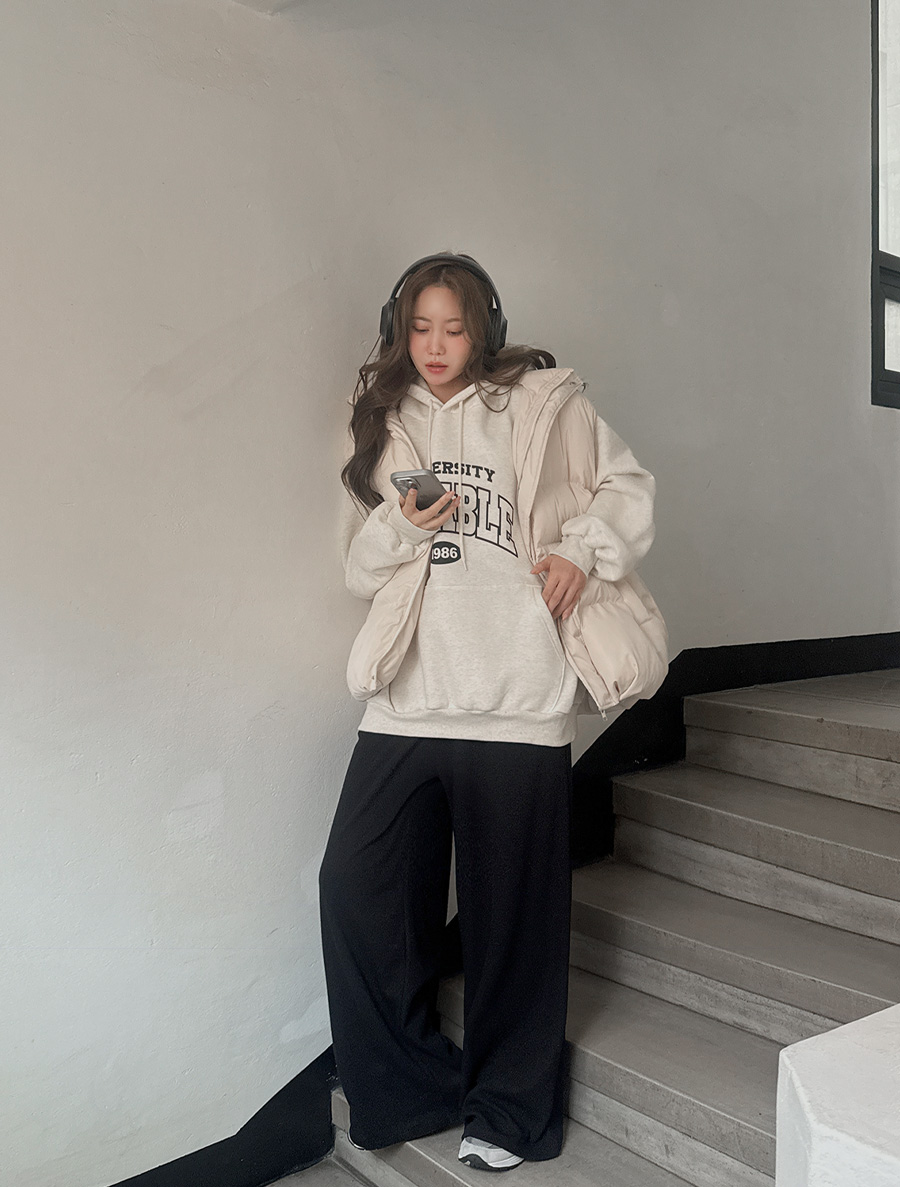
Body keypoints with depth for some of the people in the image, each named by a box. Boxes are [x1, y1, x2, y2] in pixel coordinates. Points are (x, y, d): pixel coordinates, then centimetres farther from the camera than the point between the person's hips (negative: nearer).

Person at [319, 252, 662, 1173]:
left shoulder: (543, 402, 5)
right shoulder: (382, 422, 16)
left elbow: (628, 486, 10)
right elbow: (359, 566, 15)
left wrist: (583, 547, -9)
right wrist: (401, 526, -6)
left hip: (517, 706, -3)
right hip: (406, 703, 4)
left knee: (512, 912, 6)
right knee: (356, 886, -2)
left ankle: (508, 1111, 28)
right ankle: (415, 1088, 21)